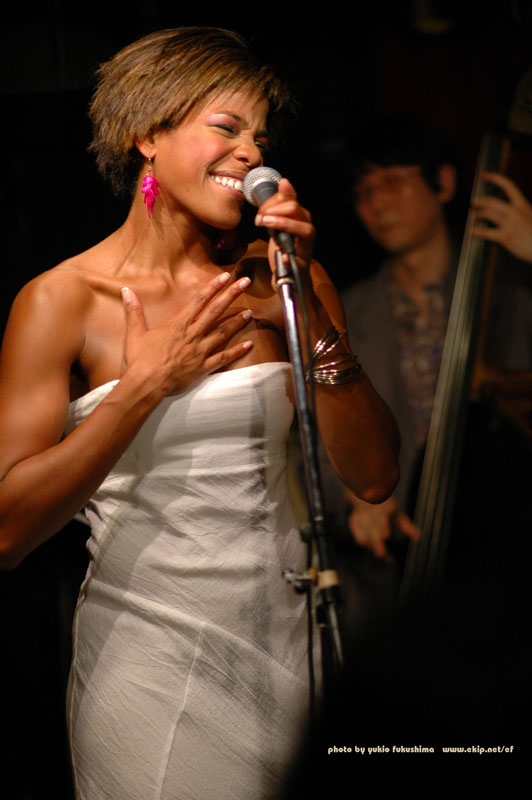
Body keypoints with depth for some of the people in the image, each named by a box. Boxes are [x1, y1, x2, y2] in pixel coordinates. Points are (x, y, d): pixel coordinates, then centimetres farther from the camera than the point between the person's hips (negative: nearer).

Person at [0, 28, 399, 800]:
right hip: (150, 656, -4)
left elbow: (374, 476, -2)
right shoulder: (62, 301, -6)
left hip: (288, 640, 4)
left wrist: (310, 312, -13)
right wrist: (151, 382, -17)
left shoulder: (285, 281, 5)